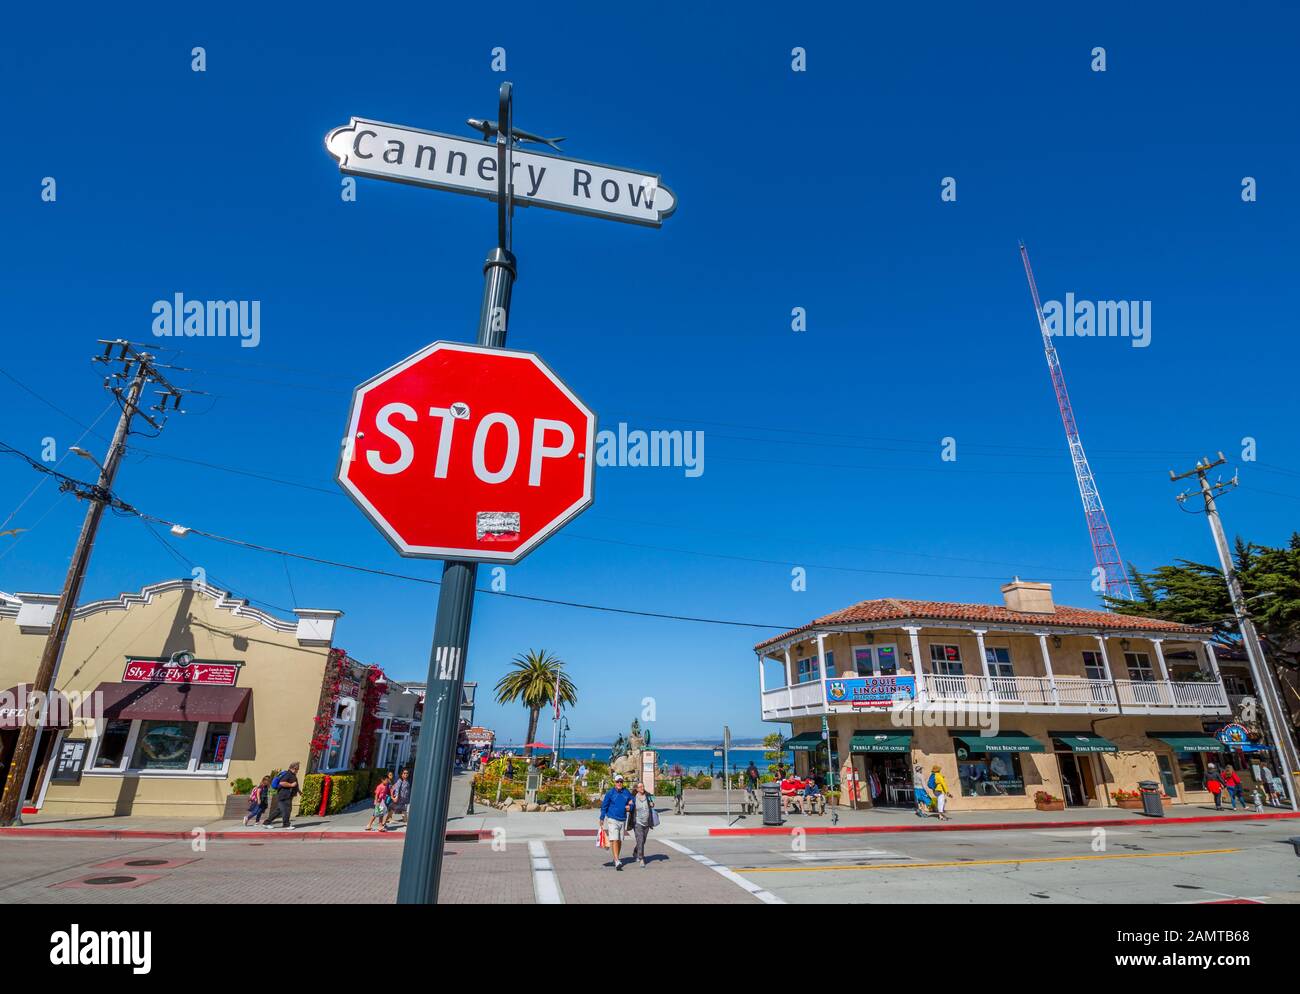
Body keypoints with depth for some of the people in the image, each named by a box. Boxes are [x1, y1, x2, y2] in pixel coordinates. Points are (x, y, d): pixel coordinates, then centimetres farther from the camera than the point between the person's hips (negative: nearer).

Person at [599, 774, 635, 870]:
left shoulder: (627, 792, 4)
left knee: (620, 841, 12)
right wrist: (602, 818, -2)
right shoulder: (610, 792, -6)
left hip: (623, 820, 4)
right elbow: (604, 806, -1)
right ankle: (617, 861, -15)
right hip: (612, 819, -4)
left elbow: (632, 802, 18)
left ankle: (616, 859, 29)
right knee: (614, 840, -13)